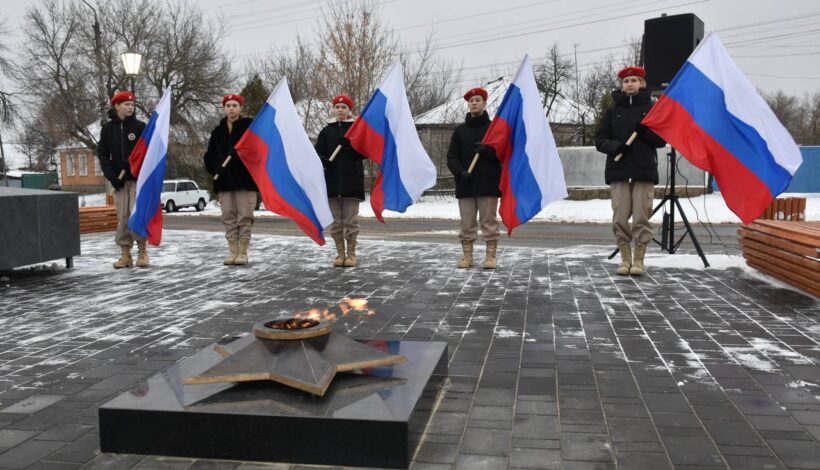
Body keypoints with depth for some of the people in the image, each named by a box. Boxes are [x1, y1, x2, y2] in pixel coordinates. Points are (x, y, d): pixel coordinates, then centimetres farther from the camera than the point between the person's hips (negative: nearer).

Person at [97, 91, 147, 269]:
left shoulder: (140, 126, 2)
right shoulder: (107, 128, 7)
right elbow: (102, 154, 6)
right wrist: (111, 176, -6)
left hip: (138, 179, -2)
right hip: (119, 181, 2)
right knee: (122, 218, 3)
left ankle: (142, 251, 2)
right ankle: (125, 253, 9)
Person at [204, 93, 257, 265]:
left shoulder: (250, 126, 1)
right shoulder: (218, 131, 15)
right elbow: (210, 154, 17)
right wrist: (214, 169, 1)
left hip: (245, 179, -4)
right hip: (224, 180, 4)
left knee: (245, 216, -3)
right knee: (228, 216, 5)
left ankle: (243, 252, 3)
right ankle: (232, 252, 11)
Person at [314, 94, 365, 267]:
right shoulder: (327, 131, 11)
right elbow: (318, 152, 8)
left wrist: (349, 145, -19)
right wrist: (324, 162, -14)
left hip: (352, 180, -2)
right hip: (332, 181, 3)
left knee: (351, 220, 0)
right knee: (336, 220, 6)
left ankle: (351, 254, 8)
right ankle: (340, 253, 14)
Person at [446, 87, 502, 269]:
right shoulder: (460, 130, 12)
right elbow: (451, 156, 8)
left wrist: (487, 150, -16)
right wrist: (460, 172, -10)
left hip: (488, 183, -2)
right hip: (465, 184, 2)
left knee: (489, 221, -1)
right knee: (467, 222, 5)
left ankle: (490, 256, 6)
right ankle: (467, 255, 12)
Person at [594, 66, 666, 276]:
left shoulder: (651, 108, 9)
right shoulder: (613, 110, 12)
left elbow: (662, 139, 7)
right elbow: (600, 139, 8)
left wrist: (646, 132, -13)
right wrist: (614, 146, -12)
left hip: (645, 171, -1)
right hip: (618, 171, 1)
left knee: (642, 217, -3)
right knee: (620, 218, -2)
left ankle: (638, 260, 6)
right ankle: (625, 259, 10)